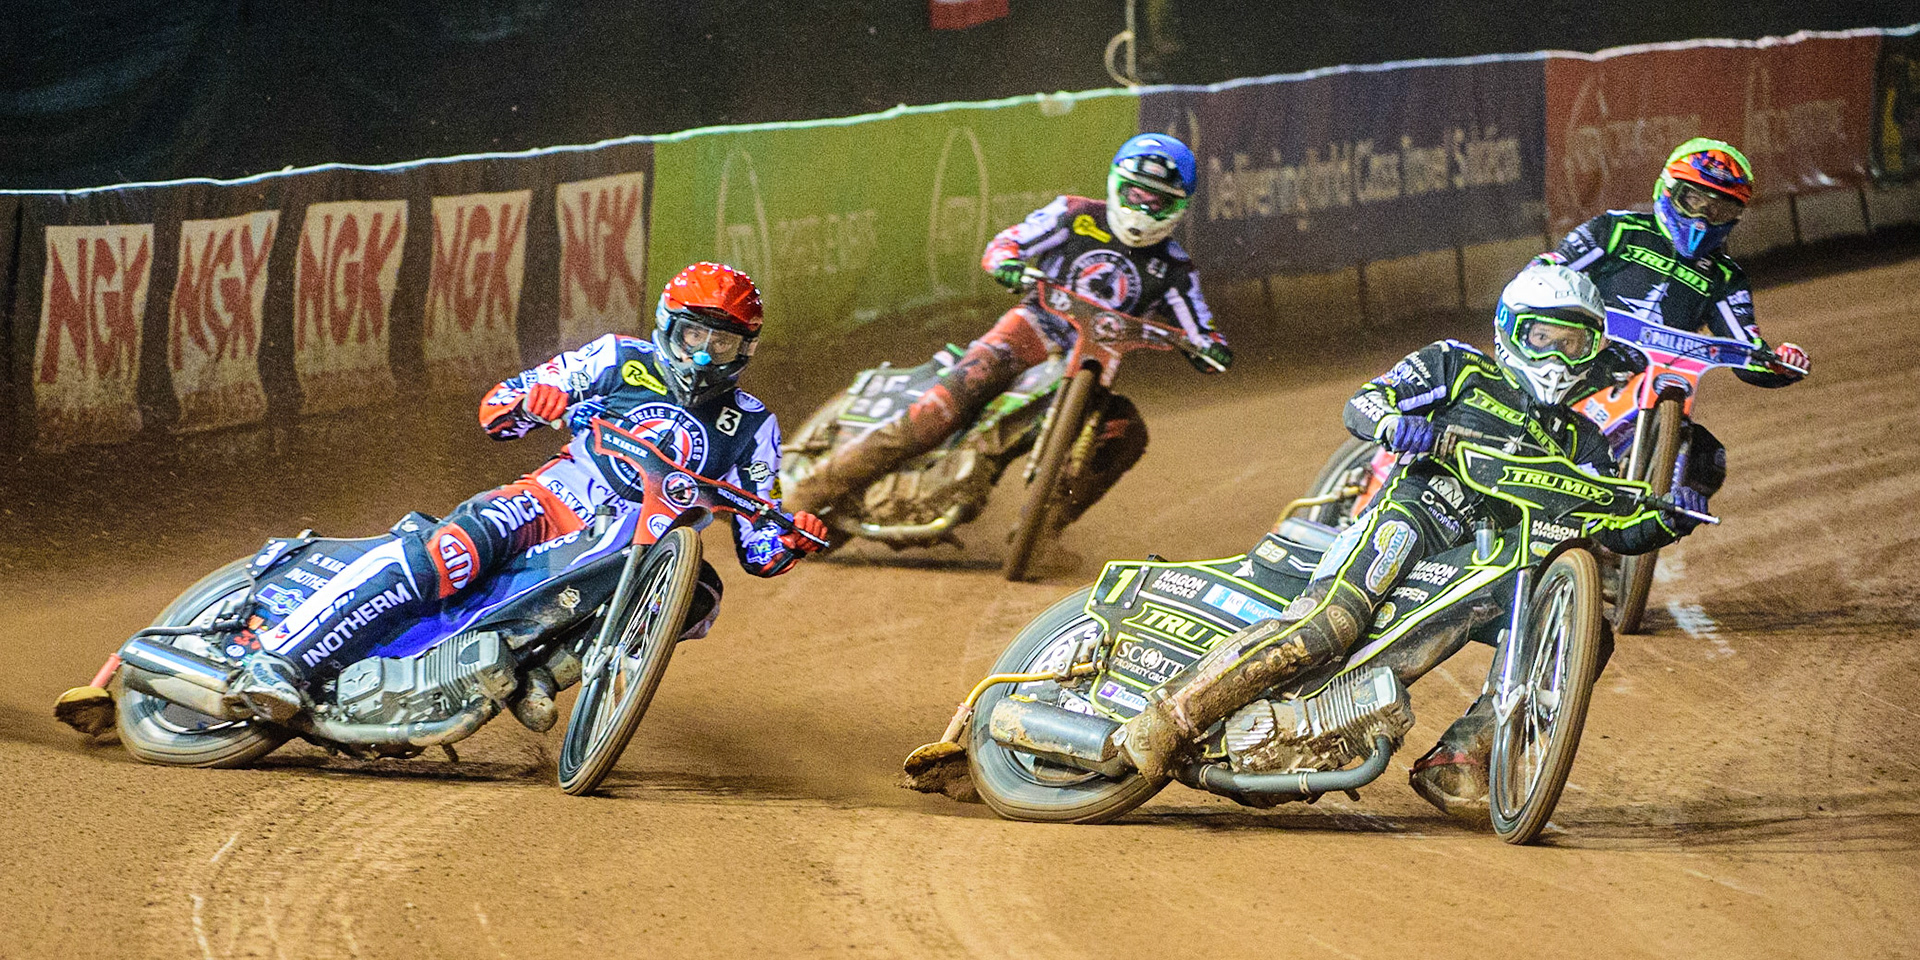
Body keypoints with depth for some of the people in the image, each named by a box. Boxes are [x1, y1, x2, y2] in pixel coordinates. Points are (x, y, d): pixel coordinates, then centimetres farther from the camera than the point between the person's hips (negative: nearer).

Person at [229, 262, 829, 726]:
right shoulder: (621, 360, 8)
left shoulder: (751, 428, 12)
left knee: (700, 593, -31)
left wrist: (790, 542, -10)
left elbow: (756, 549, 13)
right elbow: (495, 409, 9)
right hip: (552, 503, -2)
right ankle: (280, 659, -35)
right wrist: (532, 402, -14)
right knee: (452, 551, -32)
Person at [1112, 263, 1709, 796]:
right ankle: (1167, 718, -32)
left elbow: (1616, 531, 17)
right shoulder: (1460, 368, 15)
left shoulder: (1577, 441, 26)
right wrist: (1398, 425, -16)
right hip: (1411, 511, -5)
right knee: (1323, 626, -31)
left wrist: (1666, 520, -4)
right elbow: (1361, 405, 7)